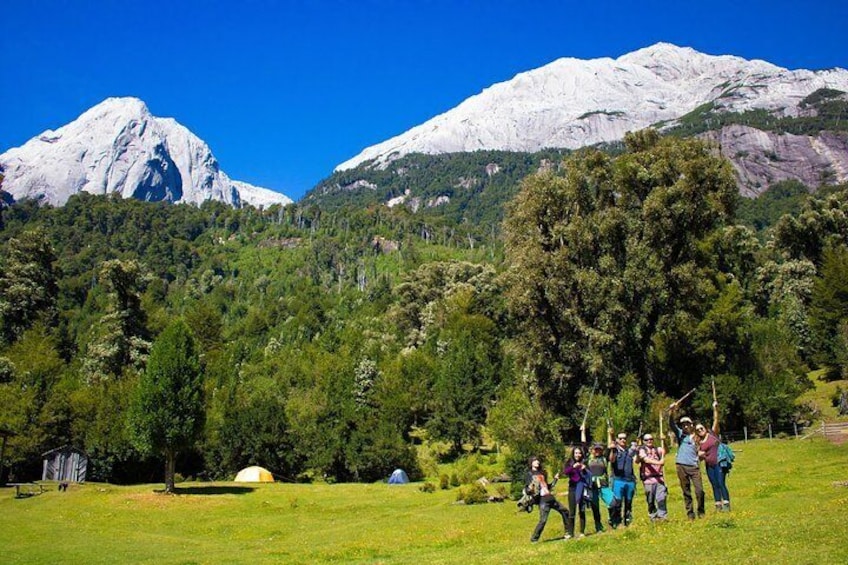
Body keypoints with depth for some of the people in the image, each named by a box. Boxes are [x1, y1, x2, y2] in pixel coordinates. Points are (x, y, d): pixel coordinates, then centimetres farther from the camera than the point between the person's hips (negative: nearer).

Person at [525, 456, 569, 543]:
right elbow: (527, 490, -6)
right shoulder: (529, 475, -1)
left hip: (551, 498, 7)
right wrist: (531, 487, -26)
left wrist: (555, 480, 18)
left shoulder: (542, 473, 17)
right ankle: (534, 539, -4)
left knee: (565, 512, 14)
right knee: (543, 520, -17)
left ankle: (568, 532, 28)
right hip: (542, 500, -7)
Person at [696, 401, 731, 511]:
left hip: (719, 463, -4)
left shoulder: (712, 433, 3)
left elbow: (715, 420, -7)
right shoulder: (699, 443, 11)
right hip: (709, 466, 4)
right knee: (714, 485, 5)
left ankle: (726, 504, -9)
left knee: (721, 483, -11)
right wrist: (700, 454, -1)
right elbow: (699, 454, 22)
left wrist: (715, 409, -17)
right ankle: (718, 505, 8)